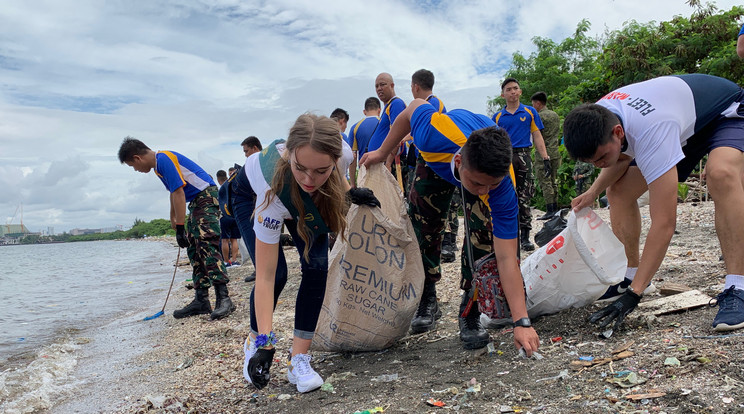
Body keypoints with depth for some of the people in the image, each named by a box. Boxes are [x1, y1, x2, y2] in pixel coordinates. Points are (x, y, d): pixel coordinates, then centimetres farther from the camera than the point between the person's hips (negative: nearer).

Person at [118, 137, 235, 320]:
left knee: (207, 245, -20)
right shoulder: (158, 164, 16)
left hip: (206, 197, -11)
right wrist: (173, 218, 38)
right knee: (193, 249, 7)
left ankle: (223, 298, -24)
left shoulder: (164, 159, -17)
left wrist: (180, 229, -21)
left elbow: (179, 194, -22)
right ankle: (201, 301, 8)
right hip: (196, 202, 11)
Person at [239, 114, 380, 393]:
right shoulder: (274, 187, -46)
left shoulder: (335, 154, -38)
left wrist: (349, 192, -19)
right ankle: (253, 341, 12)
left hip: (304, 203, 4)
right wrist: (265, 343, -41)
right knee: (277, 273, -18)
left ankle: (298, 359, -4)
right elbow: (265, 276, -40)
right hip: (251, 195, -3)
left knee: (316, 266, -15)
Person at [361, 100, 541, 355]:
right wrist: (383, 152, -10)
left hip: (488, 163, -1)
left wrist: (522, 322, -43)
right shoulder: (434, 134, -47)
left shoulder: (504, 189, -43)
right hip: (436, 159, 2)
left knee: (483, 235, -20)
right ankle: (427, 303, 21)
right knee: (423, 229, 1)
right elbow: (414, 107, -22)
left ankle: (470, 314, -1)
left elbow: (506, 259, -40)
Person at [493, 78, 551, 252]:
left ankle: (525, 237, 3)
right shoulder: (497, 117, 11)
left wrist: (545, 159, -1)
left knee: (524, 198, -1)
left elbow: (537, 136, 7)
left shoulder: (530, 112, 10)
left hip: (523, 156, 0)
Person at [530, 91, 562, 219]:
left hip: (543, 153, -8)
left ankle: (549, 210, -9)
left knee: (545, 182, -7)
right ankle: (555, 208, 15)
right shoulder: (556, 115, 14)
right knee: (553, 181, 12)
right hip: (555, 153, 8)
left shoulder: (539, 116, -10)